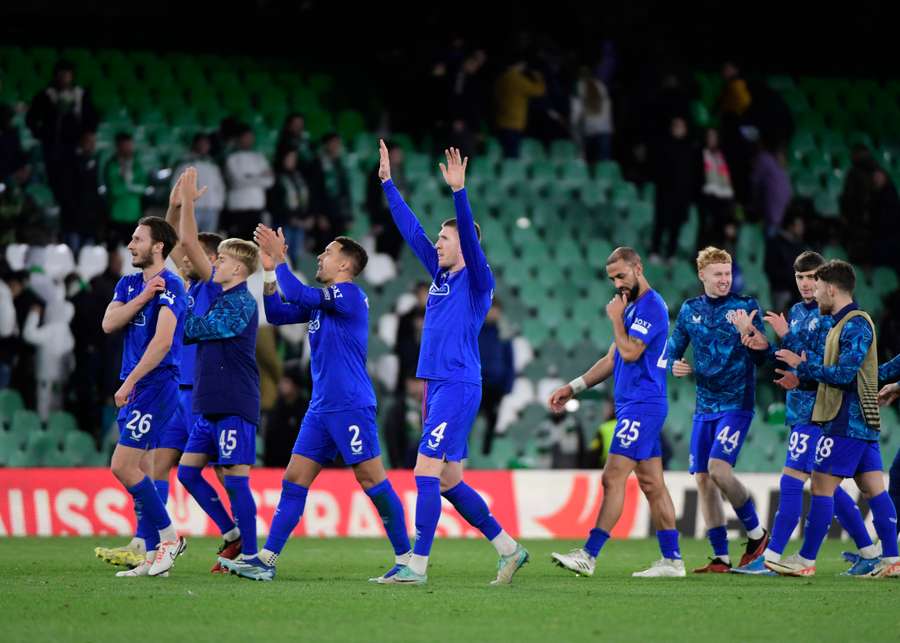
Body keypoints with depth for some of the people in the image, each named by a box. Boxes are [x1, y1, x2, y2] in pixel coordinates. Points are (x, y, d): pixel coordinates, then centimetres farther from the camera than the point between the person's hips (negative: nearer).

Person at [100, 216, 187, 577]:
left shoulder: (170, 286, -12)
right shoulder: (129, 284, 14)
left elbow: (162, 341, -21)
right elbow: (109, 324, 0)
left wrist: (129, 383, -22)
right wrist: (143, 298, -12)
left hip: (156, 385, -8)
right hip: (134, 389, 8)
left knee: (122, 466, -13)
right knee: (139, 470, 7)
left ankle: (169, 536, -1)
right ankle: (153, 558, 10)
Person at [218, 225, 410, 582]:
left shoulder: (349, 295, -10)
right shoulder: (320, 300, 17)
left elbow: (297, 294, -19)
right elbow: (276, 313, 19)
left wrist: (279, 259, -8)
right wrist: (269, 271, 10)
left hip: (351, 408, -9)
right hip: (321, 409, 9)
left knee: (372, 480, -8)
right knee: (294, 481, 5)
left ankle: (406, 559, -2)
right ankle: (266, 561, 4)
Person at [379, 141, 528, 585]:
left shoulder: (476, 280, -5)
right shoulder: (440, 275, 15)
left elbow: (470, 237, -22)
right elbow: (410, 230, 20)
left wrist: (458, 191, -32)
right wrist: (388, 183, 21)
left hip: (459, 387, -9)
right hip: (438, 387, 9)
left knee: (426, 472, -12)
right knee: (448, 481, 10)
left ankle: (418, 566, -11)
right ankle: (509, 549, 18)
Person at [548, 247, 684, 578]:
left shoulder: (651, 306, -12)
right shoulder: (634, 307, 19)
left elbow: (630, 352, -21)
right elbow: (612, 359, 24)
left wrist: (616, 319, -7)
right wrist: (572, 388, 19)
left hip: (642, 405, -10)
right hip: (635, 405, 10)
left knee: (613, 478, -11)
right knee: (652, 484, 8)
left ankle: (589, 555, -13)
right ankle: (671, 559, 9)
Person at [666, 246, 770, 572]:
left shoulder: (745, 307, -5)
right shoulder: (690, 310, 9)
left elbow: (762, 358, -8)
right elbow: (673, 349, 19)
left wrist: (748, 332, -26)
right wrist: (673, 364, -3)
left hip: (736, 404, -5)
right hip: (704, 407, 6)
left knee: (718, 467, -20)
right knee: (703, 479, 1)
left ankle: (756, 534, -1)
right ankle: (721, 558, 7)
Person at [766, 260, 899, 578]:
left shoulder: (855, 325, -14)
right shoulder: (842, 324, 17)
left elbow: (843, 375, -20)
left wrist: (803, 366, -12)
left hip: (847, 421, -10)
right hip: (862, 421, 10)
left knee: (822, 487, -6)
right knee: (873, 489, 6)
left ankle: (806, 560, -3)